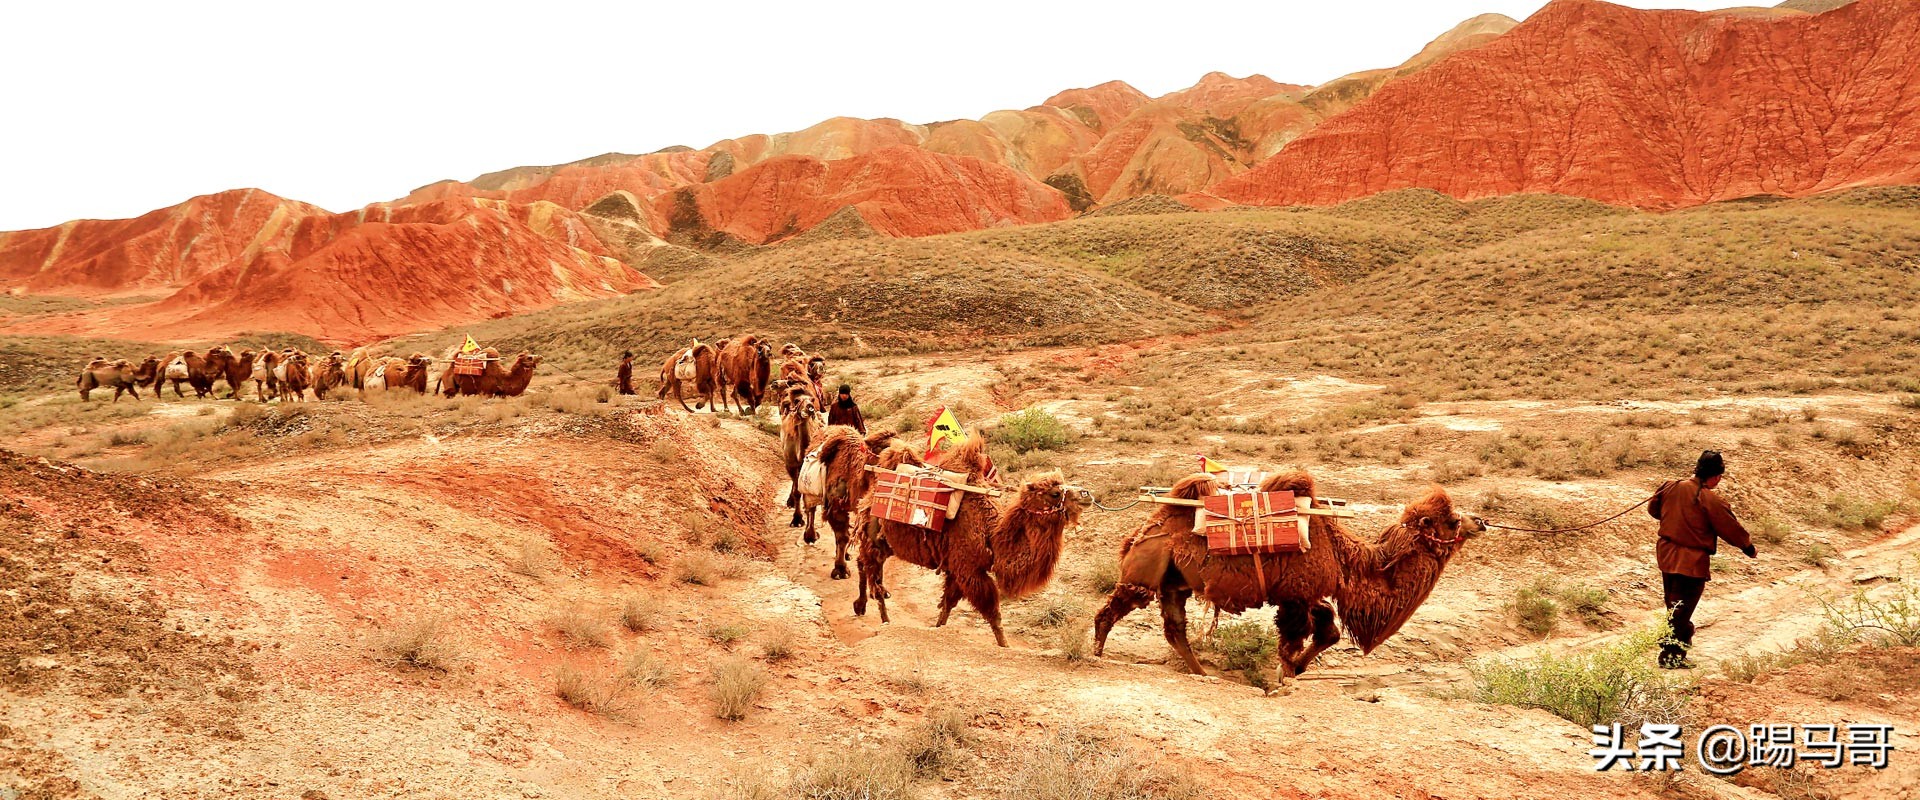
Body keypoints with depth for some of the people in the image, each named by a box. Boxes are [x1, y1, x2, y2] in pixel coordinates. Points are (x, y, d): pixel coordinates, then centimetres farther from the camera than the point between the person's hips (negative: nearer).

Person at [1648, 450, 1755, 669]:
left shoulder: (1670, 487, -3)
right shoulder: (1711, 500, -19)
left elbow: (1653, 508, 14)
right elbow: (1730, 527, -9)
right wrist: (1748, 547, 8)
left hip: (1666, 555, 6)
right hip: (1692, 562, -6)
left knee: (1674, 605, 21)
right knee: (1682, 609, 2)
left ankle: (1683, 639, 40)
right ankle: (1671, 656, 6)